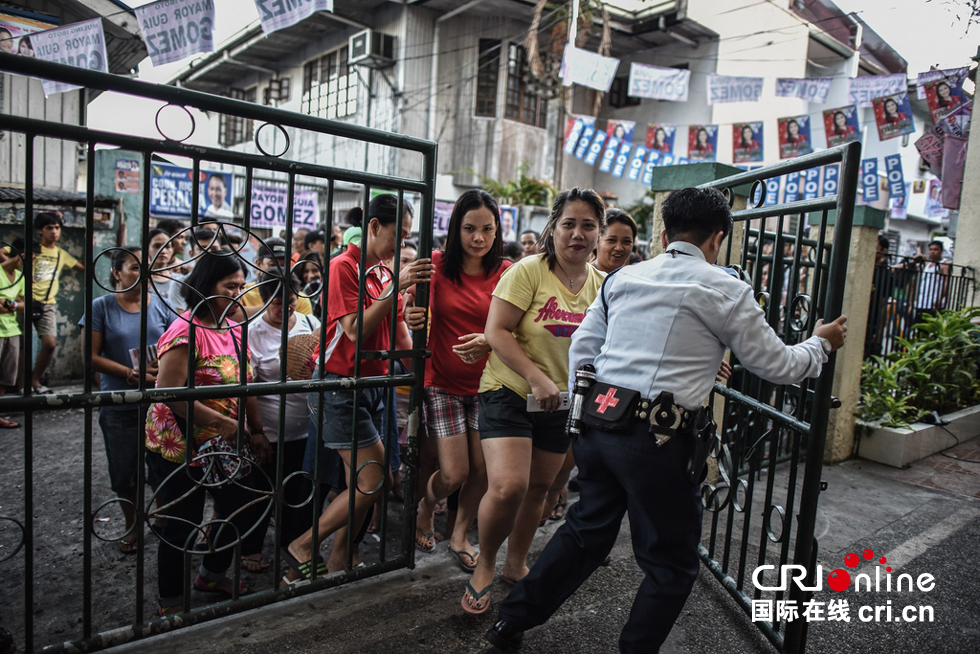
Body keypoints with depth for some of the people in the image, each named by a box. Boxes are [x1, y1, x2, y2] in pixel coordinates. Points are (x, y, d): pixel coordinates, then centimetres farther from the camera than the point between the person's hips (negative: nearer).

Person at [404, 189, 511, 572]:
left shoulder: (506, 272, -2)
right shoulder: (437, 265, -6)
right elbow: (419, 318, -4)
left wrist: (490, 342, -27)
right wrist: (412, 318, -29)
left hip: (487, 383, 2)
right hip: (444, 383, -2)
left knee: (482, 471, 4)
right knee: (454, 473, -4)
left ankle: (459, 536, 32)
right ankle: (426, 508, 32)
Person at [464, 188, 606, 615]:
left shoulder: (601, 284, 4)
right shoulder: (528, 271, -14)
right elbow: (496, 331, -17)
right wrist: (537, 378, -24)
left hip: (561, 401, 6)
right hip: (510, 391, -5)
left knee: (538, 489, 15)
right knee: (507, 487, -17)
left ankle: (516, 564, 38)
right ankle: (484, 566, 11)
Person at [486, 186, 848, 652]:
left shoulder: (623, 278, 10)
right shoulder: (726, 291, -3)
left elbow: (581, 347, 11)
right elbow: (778, 366, 5)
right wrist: (821, 343, 24)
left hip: (598, 422, 6)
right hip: (658, 439, -6)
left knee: (586, 530, 24)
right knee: (672, 564, 15)